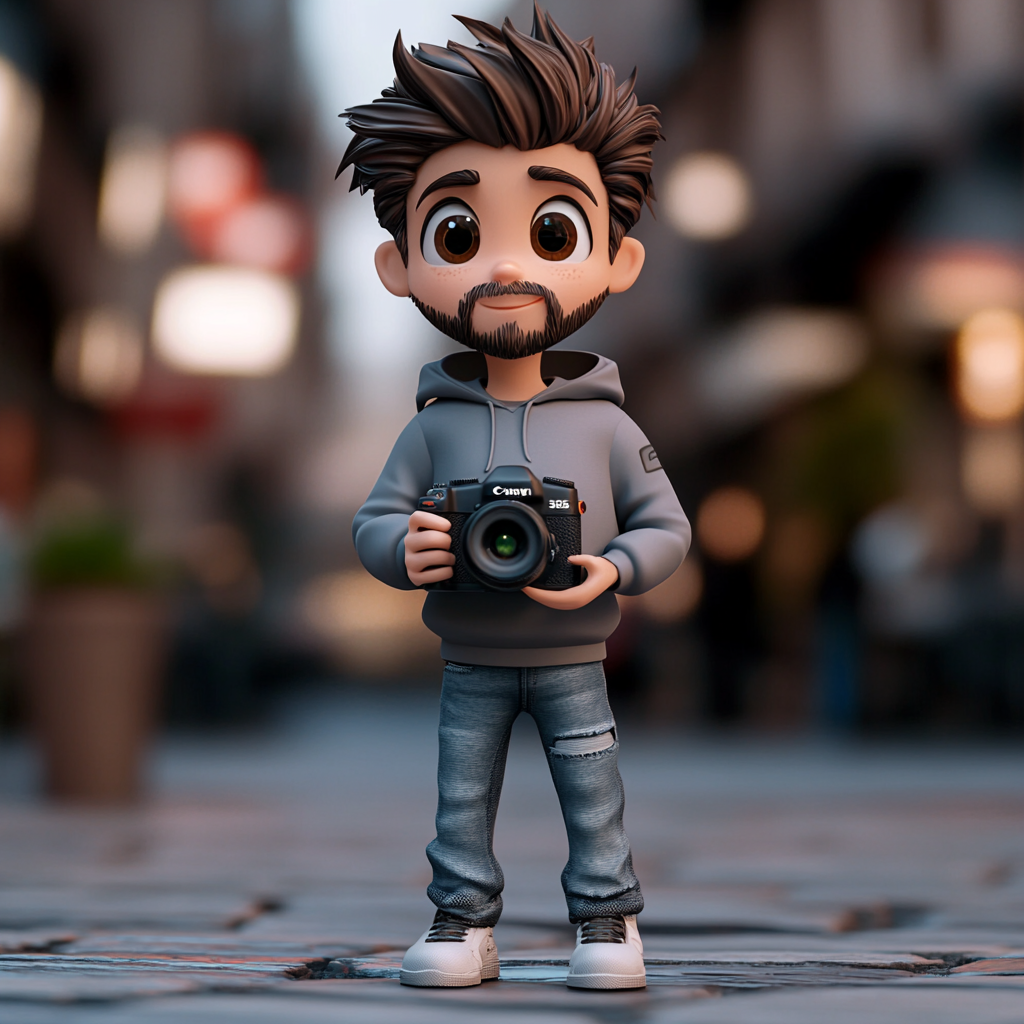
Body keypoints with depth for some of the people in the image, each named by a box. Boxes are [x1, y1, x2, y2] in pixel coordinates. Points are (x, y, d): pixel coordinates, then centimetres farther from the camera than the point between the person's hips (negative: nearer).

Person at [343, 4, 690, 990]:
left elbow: (667, 526, -2)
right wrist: (405, 549, -23)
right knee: (463, 796, 11)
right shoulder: (434, 426, -5)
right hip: (470, 662, 1)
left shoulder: (605, 425, -6)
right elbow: (373, 519, -1)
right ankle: (462, 922, 24)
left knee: (593, 798, 8)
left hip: (572, 659, -1)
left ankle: (606, 922, 22)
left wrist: (611, 569, -20)